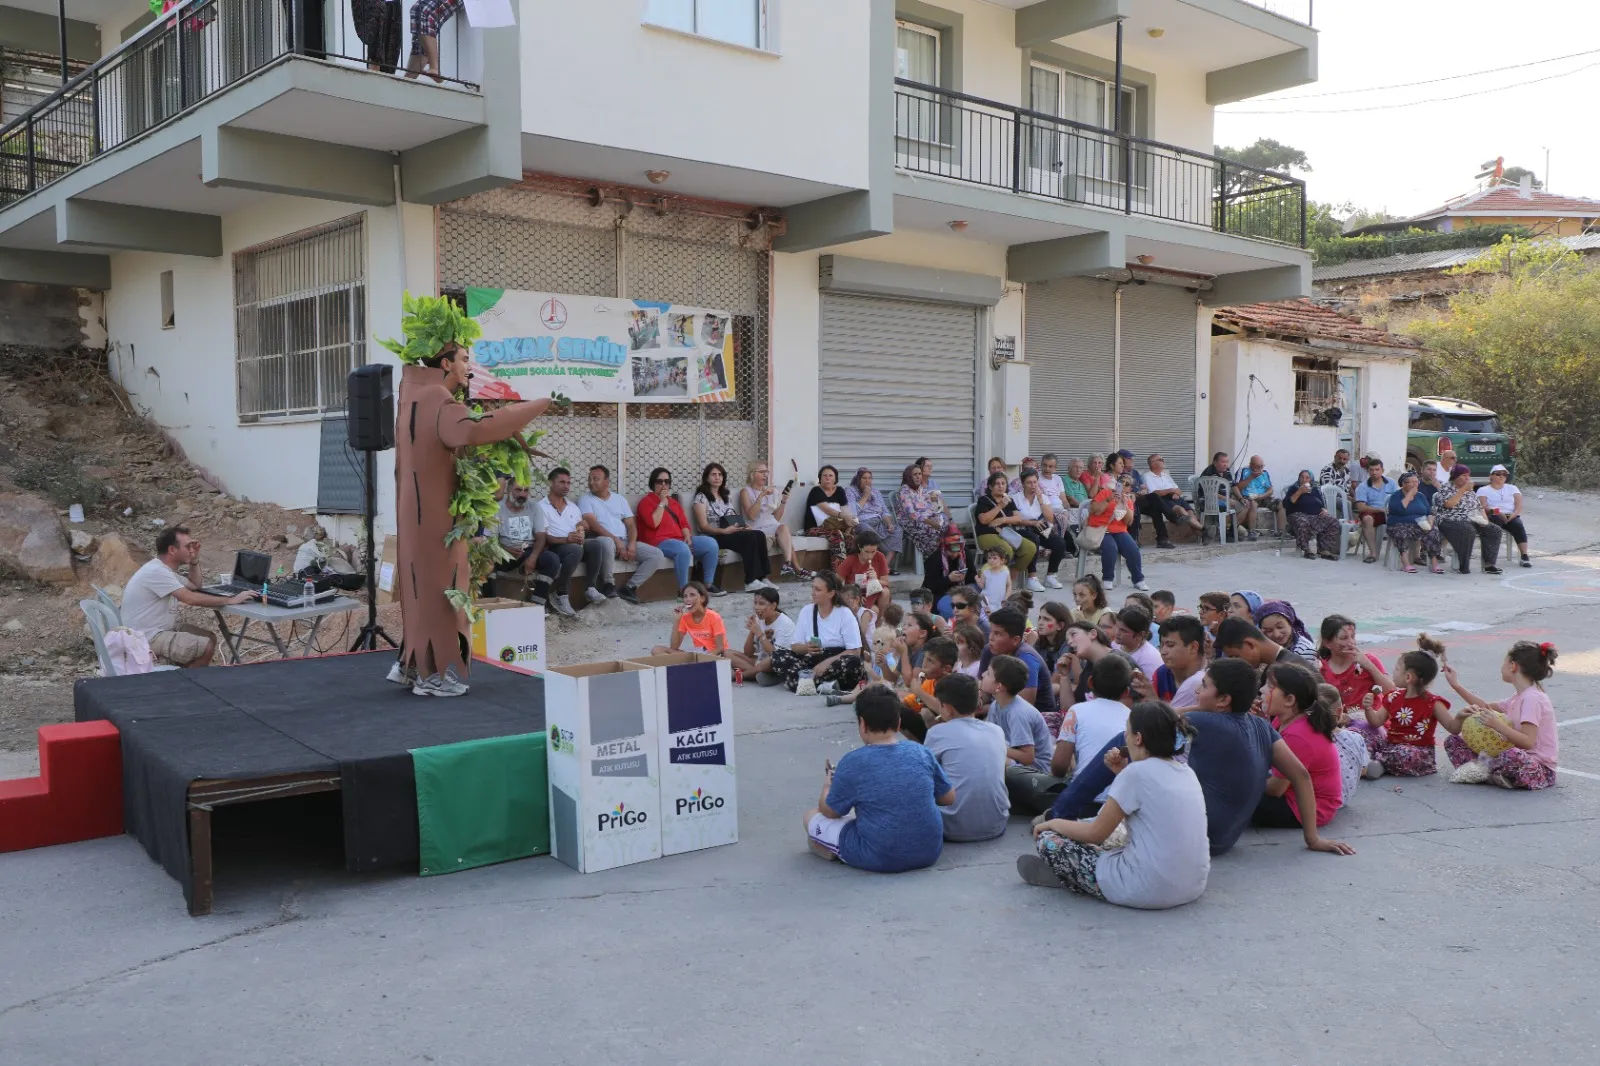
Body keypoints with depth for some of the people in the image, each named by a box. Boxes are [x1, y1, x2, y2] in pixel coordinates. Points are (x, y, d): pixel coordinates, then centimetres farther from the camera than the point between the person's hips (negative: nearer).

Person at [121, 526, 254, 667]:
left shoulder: (164, 569, 10)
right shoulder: (156, 571, -22)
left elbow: (195, 586, 24)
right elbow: (191, 598, -28)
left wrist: (195, 560, 8)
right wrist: (231, 600, -23)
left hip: (163, 629, 10)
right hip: (147, 638, -10)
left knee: (210, 638, 10)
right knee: (206, 646, -18)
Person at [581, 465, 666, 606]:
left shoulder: (619, 499, 20)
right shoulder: (586, 499, 6)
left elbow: (631, 525, 13)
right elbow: (593, 524, -9)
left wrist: (632, 543, -8)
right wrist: (616, 540, -19)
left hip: (625, 541, 5)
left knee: (657, 555, -15)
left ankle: (629, 587, -12)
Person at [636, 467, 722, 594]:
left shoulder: (674, 502, 24)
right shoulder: (646, 501, 1)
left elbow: (684, 523, 17)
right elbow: (653, 523, -16)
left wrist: (687, 537, -3)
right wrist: (662, 502, -8)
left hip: (680, 539, 8)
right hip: (658, 541, -8)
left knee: (711, 543, -11)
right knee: (683, 549, -38)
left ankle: (708, 585, -5)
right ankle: (683, 590, -31)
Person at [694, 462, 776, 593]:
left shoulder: (727, 497, 21)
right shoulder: (701, 497, -1)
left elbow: (737, 519, 21)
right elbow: (703, 526, -9)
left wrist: (743, 526, -3)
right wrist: (724, 530, -24)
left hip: (732, 533, 7)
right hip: (714, 537, -7)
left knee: (759, 535, -23)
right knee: (750, 538, -31)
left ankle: (761, 577, -25)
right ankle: (751, 582, -31)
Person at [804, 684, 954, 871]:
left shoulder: (853, 762, -13)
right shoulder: (922, 752, -3)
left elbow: (829, 812, 1)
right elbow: (949, 798, 10)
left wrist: (827, 786, 22)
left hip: (880, 859, -3)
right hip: (929, 852, 3)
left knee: (811, 816, 14)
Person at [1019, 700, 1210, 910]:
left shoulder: (1137, 772, -12)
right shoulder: (1188, 773, 8)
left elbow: (1096, 833, -7)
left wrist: (1053, 823, 8)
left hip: (1147, 890, -8)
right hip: (1194, 887, 8)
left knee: (1048, 839, 0)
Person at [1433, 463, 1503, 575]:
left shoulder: (1470, 491, 22)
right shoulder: (1446, 489, -1)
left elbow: (1480, 507, 22)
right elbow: (1449, 504, -19)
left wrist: (1485, 520, 2)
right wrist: (1463, 489, -14)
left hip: (1473, 521, 8)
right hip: (1452, 522, -8)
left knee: (1495, 530, -11)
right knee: (1468, 530, -37)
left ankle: (1489, 564, -15)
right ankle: (1464, 566, -30)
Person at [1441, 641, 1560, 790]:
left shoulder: (1532, 698, -17)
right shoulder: (1519, 698, 13)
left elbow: (1527, 742, -26)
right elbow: (1487, 708, 28)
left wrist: (1497, 725, -31)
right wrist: (1456, 685, 26)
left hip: (1540, 769, -9)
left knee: (1512, 756, -46)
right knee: (1453, 742, 6)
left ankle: (1479, 769, -17)